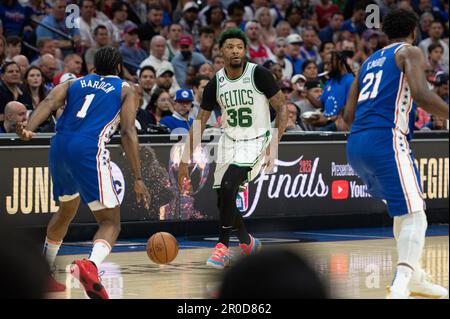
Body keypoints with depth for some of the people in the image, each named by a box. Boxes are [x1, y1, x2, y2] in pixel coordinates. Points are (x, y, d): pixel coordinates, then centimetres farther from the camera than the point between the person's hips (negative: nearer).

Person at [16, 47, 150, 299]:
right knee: (111, 222, -1)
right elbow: (128, 133, 1)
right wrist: (138, 179, -1)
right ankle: (91, 265, -32)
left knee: (66, 211, 31)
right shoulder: (124, 89, 14)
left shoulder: (75, 83, 25)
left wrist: (29, 130, -13)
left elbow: (49, 102, 4)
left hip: (59, 148, 5)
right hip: (89, 151, -5)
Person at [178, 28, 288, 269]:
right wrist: (185, 161, -1)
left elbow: (282, 108, -9)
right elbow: (200, 122, 4)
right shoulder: (215, 84, -3)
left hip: (256, 142, -5)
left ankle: (223, 246, -11)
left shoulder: (259, 75, -15)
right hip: (230, 142, 5)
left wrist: (274, 144, -21)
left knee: (228, 186, -25)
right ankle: (247, 242, 31)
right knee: (223, 197, 5)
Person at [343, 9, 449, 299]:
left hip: (356, 145, 8)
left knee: (404, 209, 26)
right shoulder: (410, 52, 4)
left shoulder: (371, 60, 25)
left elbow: (349, 115, 22)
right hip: (386, 140, -8)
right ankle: (400, 289, -31)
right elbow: (421, 94, -15)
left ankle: (415, 278, 30)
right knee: (414, 216, -12)